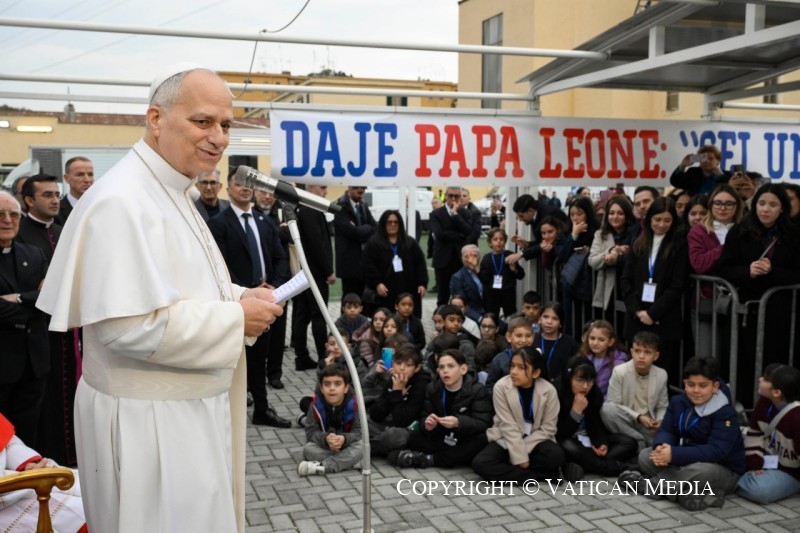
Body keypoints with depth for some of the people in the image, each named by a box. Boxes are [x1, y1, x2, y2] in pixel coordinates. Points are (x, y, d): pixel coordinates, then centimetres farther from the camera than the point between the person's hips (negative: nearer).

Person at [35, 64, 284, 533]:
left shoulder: (172, 193, 12)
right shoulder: (123, 201, -20)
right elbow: (130, 324, -27)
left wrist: (240, 299, 1)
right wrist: (236, 318, -18)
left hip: (186, 409, 10)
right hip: (148, 422, -10)